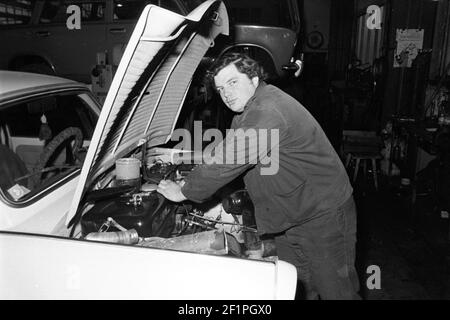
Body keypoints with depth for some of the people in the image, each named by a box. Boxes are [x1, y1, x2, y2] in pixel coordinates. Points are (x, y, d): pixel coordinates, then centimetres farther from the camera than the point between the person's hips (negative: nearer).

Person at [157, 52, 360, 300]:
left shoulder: (267, 112, -27)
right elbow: (225, 151, 15)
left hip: (324, 214, -9)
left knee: (336, 290, 7)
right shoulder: (250, 110, 7)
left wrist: (184, 191, -16)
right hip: (289, 215, 10)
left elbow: (227, 161, -28)